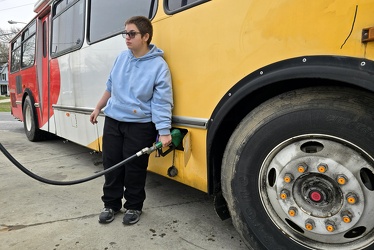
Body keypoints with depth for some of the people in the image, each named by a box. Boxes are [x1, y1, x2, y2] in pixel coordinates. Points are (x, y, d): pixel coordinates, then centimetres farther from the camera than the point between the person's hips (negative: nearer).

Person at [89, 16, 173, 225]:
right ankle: (111, 204, 30)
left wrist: (164, 132, -23)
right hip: (113, 121, 6)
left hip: (140, 126, -5)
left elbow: (162, 102, -16)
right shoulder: (122, 57, 6)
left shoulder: (159, 65, -12)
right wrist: (98, 108, 22)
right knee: (111, 165, 11)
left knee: (135, 168, 4)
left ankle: (134, 206, 26)